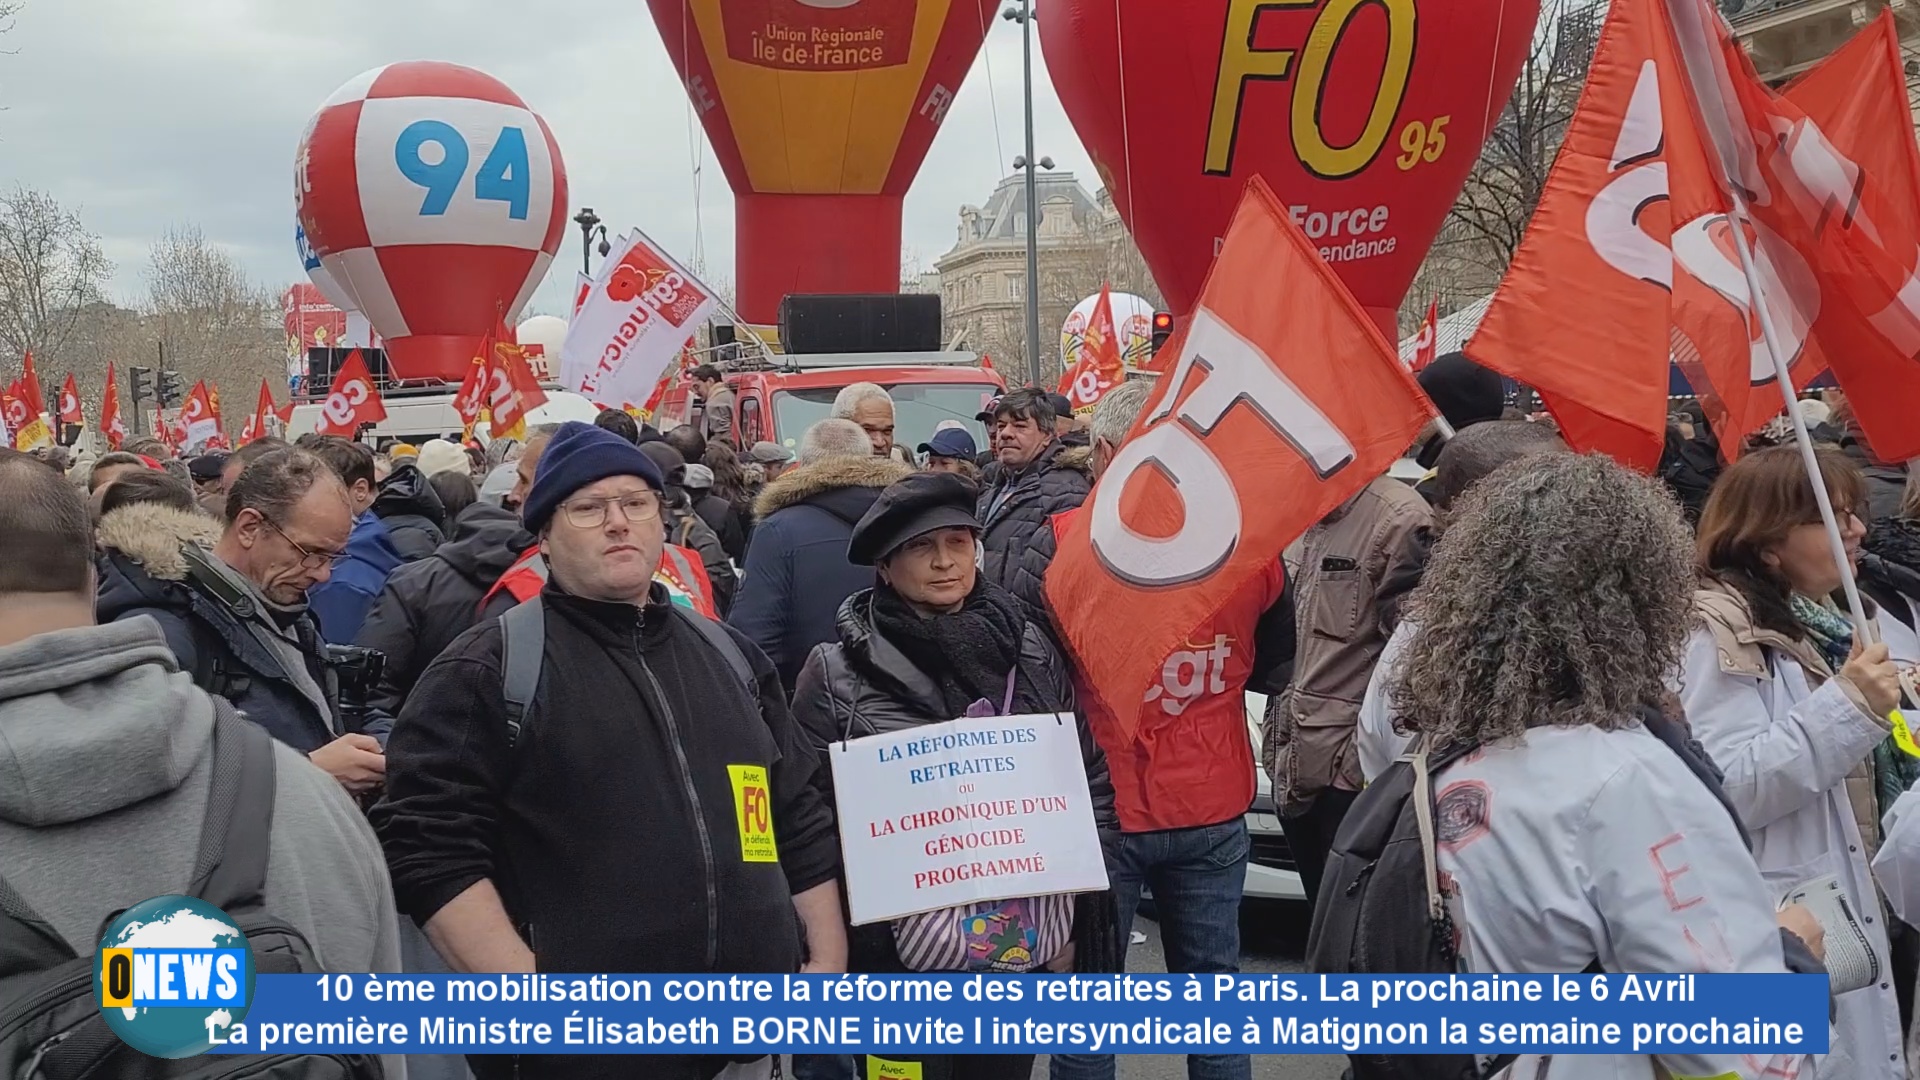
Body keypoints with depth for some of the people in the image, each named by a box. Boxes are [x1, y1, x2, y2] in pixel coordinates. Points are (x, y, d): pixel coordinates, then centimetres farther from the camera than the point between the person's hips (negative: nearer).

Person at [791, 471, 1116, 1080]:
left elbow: (1090, 780, 9)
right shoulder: (838, 672, -4)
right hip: (900, 951, -3)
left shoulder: (1032, 652, 4)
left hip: (1026, 943, 3)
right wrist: (837, 945, -6)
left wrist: (1078, 924, 7)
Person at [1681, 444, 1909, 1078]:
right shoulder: (1723, 633, -14)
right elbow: (1726, 792, -25)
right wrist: (1847, 705, -25)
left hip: (1853, 907, 9)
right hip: (1779, 930, -9)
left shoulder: (1823, 622, 14)